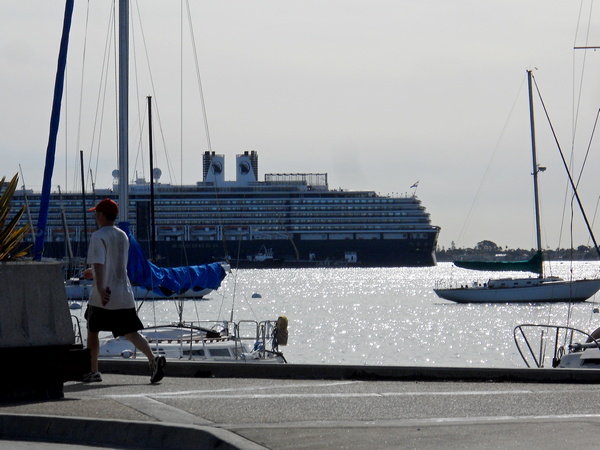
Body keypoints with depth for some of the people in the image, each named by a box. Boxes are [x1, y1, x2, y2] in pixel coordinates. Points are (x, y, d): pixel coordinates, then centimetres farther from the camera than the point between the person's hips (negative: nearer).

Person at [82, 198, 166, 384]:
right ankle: (153, 359, -20)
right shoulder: (123, 236, 14)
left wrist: (100, 290, -28)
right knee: (131, 332, 3)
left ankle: (93, 371, 14)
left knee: (92, 331, 12)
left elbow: (99, 263, -22)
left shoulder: (98, 236, -9)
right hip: (124, 295, 6)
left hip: (103, 297, -6)